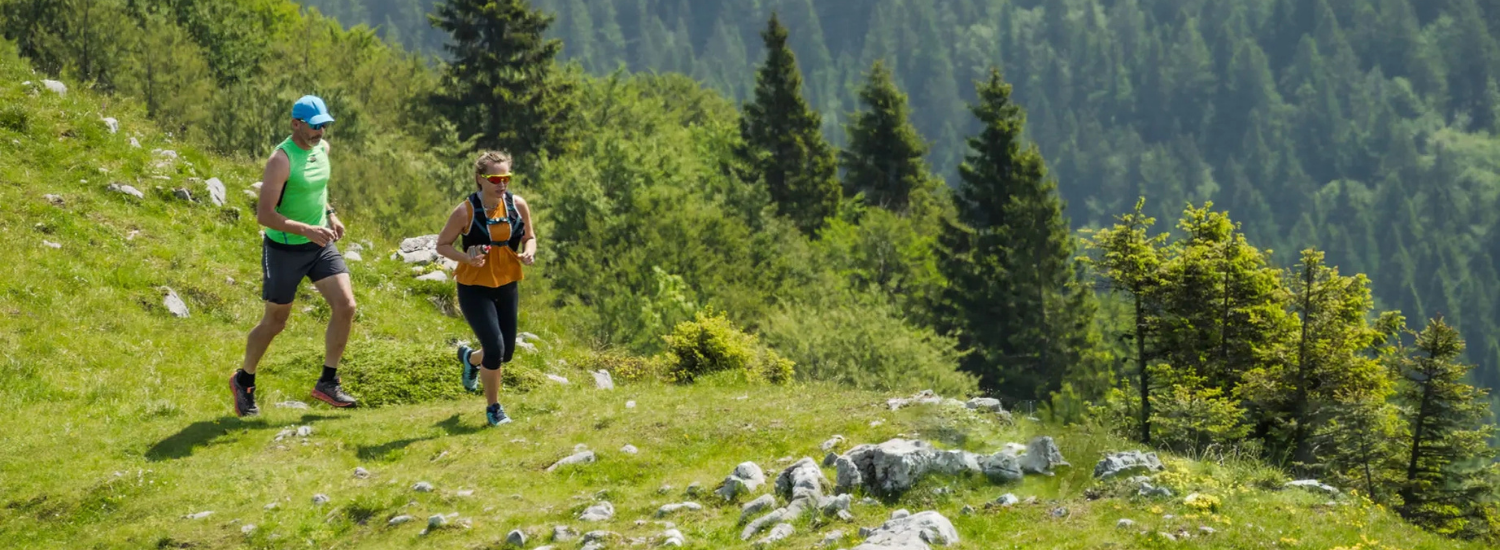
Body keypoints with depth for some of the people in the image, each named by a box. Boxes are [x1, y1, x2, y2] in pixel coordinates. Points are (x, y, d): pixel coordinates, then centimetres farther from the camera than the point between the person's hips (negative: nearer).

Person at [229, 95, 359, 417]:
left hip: (320, 246, 6)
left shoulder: (322, 149, 3)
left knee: (346, 306, -9)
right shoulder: (281, 160, -21)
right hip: (284, 249, -6)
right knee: (274, 323, 6)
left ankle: (327, 383, 2)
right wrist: (307, 230, -31)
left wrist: (330, 215, 9)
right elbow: (264, 215, -25)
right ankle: (244, 381, 30)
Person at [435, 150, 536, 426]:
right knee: (495, 348, -15)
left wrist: (529, 252, -14)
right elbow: (442, 245, -8)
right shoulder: (466, 211, -17)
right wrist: (466, 257, -26)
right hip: (475, 289, -5)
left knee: (506, 352, 12)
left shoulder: (518, 205, -6)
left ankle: (469, 358, 48)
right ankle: (493, 408, 8)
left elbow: (529, 237, 9)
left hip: (507, 287, 5)